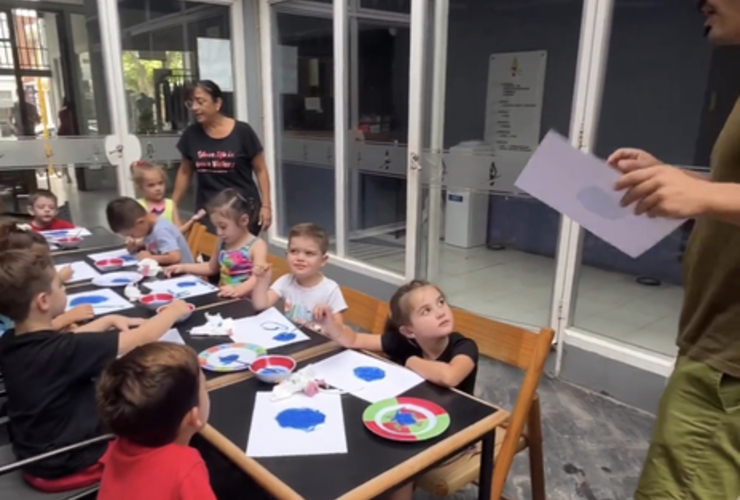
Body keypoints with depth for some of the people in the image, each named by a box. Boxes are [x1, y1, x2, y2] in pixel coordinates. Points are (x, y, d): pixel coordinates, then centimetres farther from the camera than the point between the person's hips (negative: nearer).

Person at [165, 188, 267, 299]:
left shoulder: (257, 245, -10)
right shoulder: (223, 243, 15)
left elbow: (258, 277, -24)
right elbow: (211, 267, 32)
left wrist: (238, 290, -42)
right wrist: (184, 267, 22)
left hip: (245, 300, -6)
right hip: (224, 298, 7)